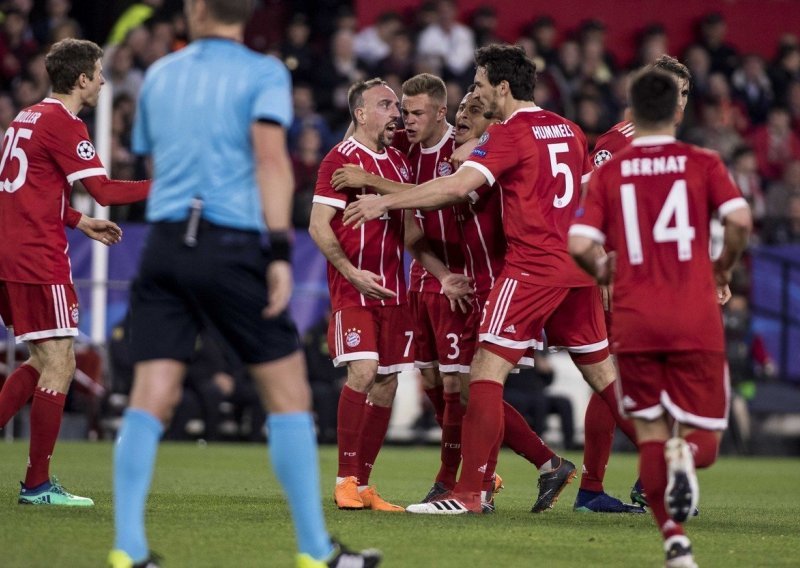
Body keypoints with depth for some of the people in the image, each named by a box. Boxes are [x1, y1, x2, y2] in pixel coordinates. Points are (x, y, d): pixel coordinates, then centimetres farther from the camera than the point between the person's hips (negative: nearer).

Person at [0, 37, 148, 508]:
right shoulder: (64, 124, -11)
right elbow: (103, 190, -15)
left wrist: (80, 222, 21)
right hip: (39, 260, -9)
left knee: (44, 362, 16)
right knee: (60, 365, -4)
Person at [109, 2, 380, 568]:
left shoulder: (159, 75, 17)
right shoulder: (263, 72, 2)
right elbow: (271, 157, -11)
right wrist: (280, 251, -16)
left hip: (164, 245, 4)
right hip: (232, 244, -4)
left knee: (151, 399, -2)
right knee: (288, 392, 6)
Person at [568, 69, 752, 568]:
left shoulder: (609, 172, 5)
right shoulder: (703, 163, 3)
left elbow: (579, 244, -5)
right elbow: (740, 219, -12)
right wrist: (724, 266, 7)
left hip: (634, 322, 1)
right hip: (696, 321, -1)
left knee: (651, 434, 12)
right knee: (705, 443, 7)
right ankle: (684, 454, -29)